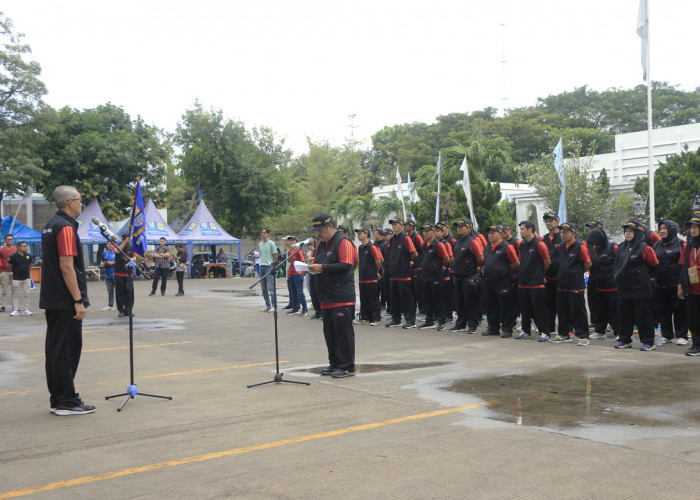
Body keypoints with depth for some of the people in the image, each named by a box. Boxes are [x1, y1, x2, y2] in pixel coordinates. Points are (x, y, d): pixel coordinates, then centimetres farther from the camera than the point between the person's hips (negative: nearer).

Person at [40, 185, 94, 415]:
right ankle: (66, 401, 1)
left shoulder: (50, 226, 15)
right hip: (66, 301, -10)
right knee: (67, 350, -4)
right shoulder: (66, 227, -16)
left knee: (55, 349, 12)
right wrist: (78, 301, -20)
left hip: (51, 299, 10)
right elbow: (67, 267, -21)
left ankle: (57, 399, 18)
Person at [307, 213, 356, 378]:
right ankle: (334, 364, 21)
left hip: (342, 298, -9)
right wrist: (312, 267, 2)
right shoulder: (322, 244, 20)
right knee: (330, 332, 12)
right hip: (327, 298, 9)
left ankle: (347, 367, 0)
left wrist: (322, 267, -20)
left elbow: (346, 265, -20)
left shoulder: (343, 242, -8)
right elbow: (318, 263, 26)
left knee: (343, 332, -5)